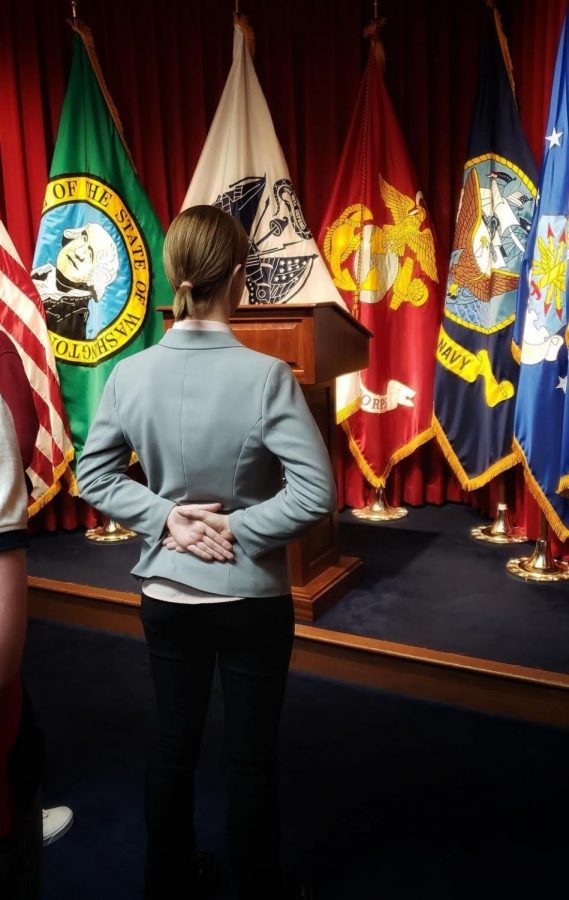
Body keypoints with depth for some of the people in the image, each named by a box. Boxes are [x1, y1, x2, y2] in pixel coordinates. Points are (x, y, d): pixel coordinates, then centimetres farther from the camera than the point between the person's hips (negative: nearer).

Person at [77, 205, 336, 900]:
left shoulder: (129, 373, -8)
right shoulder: (265, 375, -20)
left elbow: (93, 476, -2)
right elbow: (315, 491, -22)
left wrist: (166, 518, -6)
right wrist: (237, 531, -12)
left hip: (165, 594, 4)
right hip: (251, 597, -3)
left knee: (173, 743, 21)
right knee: (251, 753, 16)